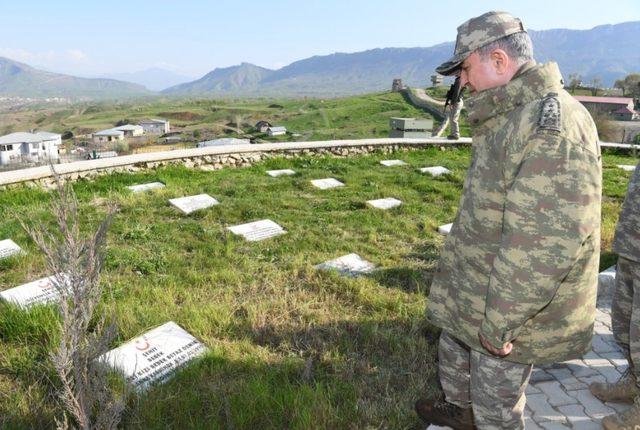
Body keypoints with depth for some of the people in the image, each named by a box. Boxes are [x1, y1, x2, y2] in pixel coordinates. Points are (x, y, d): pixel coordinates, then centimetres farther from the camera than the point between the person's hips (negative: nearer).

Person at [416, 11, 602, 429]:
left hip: (513, 303, -10)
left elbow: (544, 244, -31)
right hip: (476, 288, 10)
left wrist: (499, 324, -24)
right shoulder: (515, 117, 7)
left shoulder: (552, 126, -27)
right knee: (454, 347, 29)